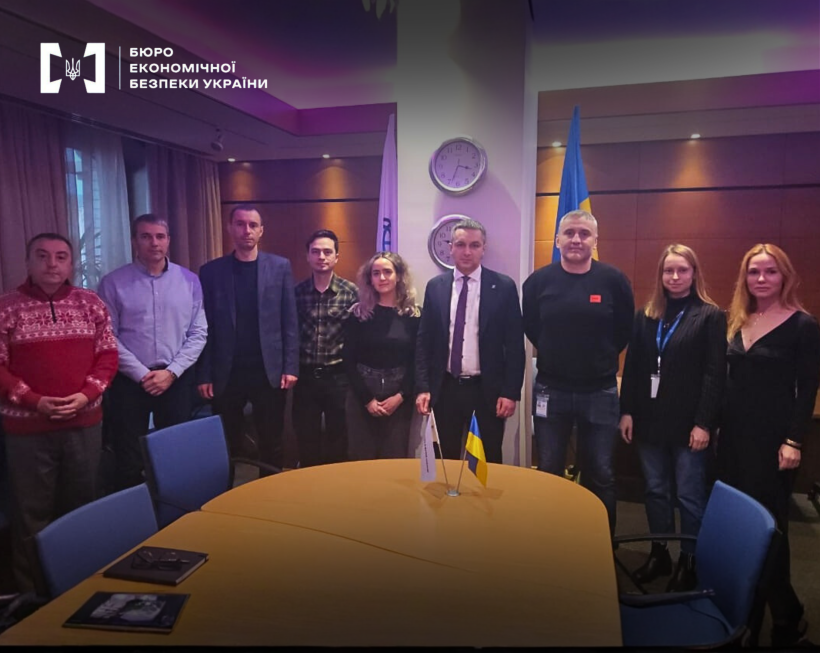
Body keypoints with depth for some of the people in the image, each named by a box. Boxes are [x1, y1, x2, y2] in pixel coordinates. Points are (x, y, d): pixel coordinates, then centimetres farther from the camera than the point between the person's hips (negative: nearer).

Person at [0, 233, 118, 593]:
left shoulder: (91, 303, 3)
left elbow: (108, 354, 3)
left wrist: (86, 394, -11)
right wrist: (35, 401, -15)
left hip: (84, 422, 3)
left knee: (82, 503, 15)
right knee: (31, 511, 9)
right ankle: (32, 589, 25)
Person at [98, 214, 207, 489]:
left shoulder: (189, 280, 2)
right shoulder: (113, 283, -3)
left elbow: (198, 333, -1)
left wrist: (171, 372, -9)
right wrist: (142, 374, -12)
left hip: (177, 379, 2)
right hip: (130, 380, -1)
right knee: (129, 458, 9)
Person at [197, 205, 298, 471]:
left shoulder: (280, 267, 3)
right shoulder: (211, 271, 3)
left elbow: (290, 321, 1)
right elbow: (205, 327, 3)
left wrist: (290, 367, -4)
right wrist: (204, 375, 0)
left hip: (269, 372, 0)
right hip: (226, 374, 0)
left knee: (271, 444, 10)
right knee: (227, 445, 10)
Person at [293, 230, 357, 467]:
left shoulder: (350, 291, -4)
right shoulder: (297, 291, 1)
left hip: (338, 376, -1)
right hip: (305, 376, 2)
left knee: (337, 436, 10)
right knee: (306, 438, 12)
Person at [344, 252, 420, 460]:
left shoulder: (413, 315, 1)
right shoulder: (358, 313, 1)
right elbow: (349, 361, 0)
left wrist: (401, 396, -8)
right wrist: (367, 398, -8)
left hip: (399, 399, 0)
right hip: (362, 397, 0)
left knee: (395, 458, 4)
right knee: (361, 458, 4)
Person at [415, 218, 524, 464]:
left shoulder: (504, 286, -4)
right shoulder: (435, 286, 3)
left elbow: (514, 344, -4)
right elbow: (424, 340, 5)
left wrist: (511, 391, -8)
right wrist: (422, 387, -1)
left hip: (489, 389, -2)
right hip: (446, 388, 2)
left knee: (490, 460, 11)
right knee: (448, 459, 13)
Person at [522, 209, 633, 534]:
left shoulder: (613, 280, -6)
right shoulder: (538, 280, -4)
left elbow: (624, 330, 4)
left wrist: (600, 358, 6)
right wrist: (557, 355, 9)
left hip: (600, 392, 0)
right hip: (550, 391, 1)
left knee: (600, 476, 10)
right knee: (548, 474, 11)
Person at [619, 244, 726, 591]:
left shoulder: (710, 316, -4)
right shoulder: (645, 316, 9)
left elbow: (715, 374, -8)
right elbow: (631, 367, 9)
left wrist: (703, 423, -13)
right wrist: (627, 411, 3)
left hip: (688, 422, -4)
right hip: (649, 418, 4)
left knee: (689, 495, 5)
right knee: (655, 490, 13)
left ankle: (689, 562, 20)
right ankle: (659, 553, 28)